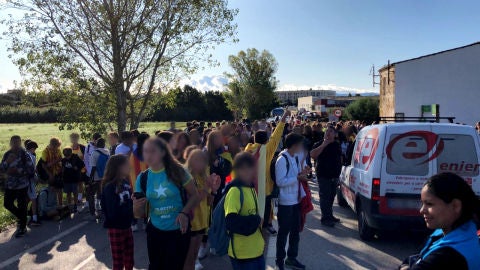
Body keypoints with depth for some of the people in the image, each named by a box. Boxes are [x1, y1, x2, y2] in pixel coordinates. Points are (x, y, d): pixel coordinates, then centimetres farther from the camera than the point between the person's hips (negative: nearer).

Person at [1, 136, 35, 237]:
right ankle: (21, 217, 40)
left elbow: (31, 169, -13)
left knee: (21, 206, 2)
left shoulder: (25, 154, -11)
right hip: (10, 184, 6)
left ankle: (22, 227, 18)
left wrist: (18, 171, -20)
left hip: (22, 184, -5)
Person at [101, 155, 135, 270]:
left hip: (127, 227, 6)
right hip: (116, 229, -6)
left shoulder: (126, 183, -1)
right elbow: (113, 213, -27)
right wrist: (131, 205, -27)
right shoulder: (109, 187, -20)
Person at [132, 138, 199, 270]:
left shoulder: (177, 171, -13)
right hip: (155, 231, 3)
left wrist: (185, 213, -22)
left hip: (179, 231, -3)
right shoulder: (142, 178, -4)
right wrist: (136, 207, -20)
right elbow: (139, 214, 2)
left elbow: (194, 195, -5)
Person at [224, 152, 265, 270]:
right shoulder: (235, 191, -19)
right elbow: (231, 222, -28)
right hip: (243, 254, -8)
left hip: (257, 250, 8)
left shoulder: (251, 189, 8)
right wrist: (256, 221, -17)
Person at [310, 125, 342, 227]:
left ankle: (329, 215, 26)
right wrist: (324, 144, -23)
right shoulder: (320, 144, -5)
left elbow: (340, 158, 22)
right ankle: (325, 218, 1)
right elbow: (312, 154, -22)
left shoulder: (337, 145, 11)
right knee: (325, 197, -5)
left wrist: (339, 171, 18)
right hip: (323, 175, -6)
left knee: (331, 197, 14)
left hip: (334, 175, 6)